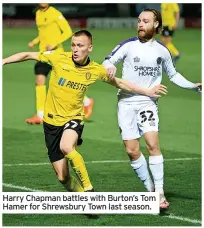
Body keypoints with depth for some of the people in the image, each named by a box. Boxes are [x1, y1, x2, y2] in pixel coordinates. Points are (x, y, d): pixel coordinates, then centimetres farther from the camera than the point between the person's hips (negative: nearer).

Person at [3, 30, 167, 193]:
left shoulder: (96, 70, -4)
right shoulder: (59, 58, -10)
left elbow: (118, 83, 13)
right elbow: (28, 55, 0)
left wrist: (147, 91, 13)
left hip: (73, 119, -1)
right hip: (52, 120, 1)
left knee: (66, 147, -36)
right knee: (63, 177, -1)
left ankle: (89, 189, -21)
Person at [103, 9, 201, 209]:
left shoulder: (162, 50, 6)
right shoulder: (128, 45, -1)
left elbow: (173, 75, 20)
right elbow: (108, 61, -2)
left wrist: (193, 86, 8)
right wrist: (109, 68, -26)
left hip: (148, 102, 0)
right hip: (126, 102, 0)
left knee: (152, 144, -18)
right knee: (132, 151, -4)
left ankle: (160, 193, -13)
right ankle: (150, 189, 13)